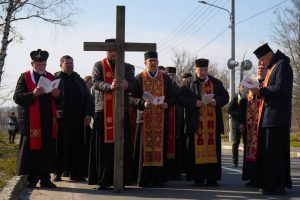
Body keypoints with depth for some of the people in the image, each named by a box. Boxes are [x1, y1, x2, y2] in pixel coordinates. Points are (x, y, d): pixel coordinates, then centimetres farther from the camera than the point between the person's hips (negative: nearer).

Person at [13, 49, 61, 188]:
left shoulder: (50, 77, 15)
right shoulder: (25, 77, 3)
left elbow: (59, 100, 16)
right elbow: (17, 97, -7)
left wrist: (57, 95, -8)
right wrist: (33, 94, -21)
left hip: (48, 121, 4)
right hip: (31, 122, -4)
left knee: (48, 150, 2)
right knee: (32, 150, -3)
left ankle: (45, 179, 9)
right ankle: (32, 179, 5)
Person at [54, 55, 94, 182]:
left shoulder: (78, 80, 18)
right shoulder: (55, 79, 5)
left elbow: (88, 97, 15)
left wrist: (88, 114, 3)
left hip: (77, 119, 4)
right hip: (61, 119, -4)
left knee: (77, 146, 3)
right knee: (60, 146, -1)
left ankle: (75, 173, 9)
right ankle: (58, 172, 6)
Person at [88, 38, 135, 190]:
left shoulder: (127, 67, 14)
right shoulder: (98, 66, 9)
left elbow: (133, 86, 0)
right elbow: (96, 82, -8)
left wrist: (126, 84, -24)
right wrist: (110, 86, -29)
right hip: (103, 113, -1)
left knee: (122, 147, -1)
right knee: (103, 147, -3)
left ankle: (121, 180, 5)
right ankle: (103, 181, 2)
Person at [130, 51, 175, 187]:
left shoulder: (165, 78, 12)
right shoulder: (139, 78, 6)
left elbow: (172, 97, 12)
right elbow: (132, 97, 0)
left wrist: (167, 104, -9)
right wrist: (143, 103, -17)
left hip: (161, 118, 2)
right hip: (145, 118, -2)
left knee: (160, 147, 0)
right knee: (145, 147, -4)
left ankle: (158, 178, 5)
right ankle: (144, 179, 0)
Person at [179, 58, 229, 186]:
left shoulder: (216, 83, 14)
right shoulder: (188, 83, 7)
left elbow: (225, 96, 12)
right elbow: (181, 98, -1)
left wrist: (216, 101, -9)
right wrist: (194, 103, -16)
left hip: (213, 122, 2)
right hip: (195, 122, -2)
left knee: (213, 149, 1)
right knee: (197, 149, -3)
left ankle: (212, 178, 5)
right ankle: (198, 178, 2)